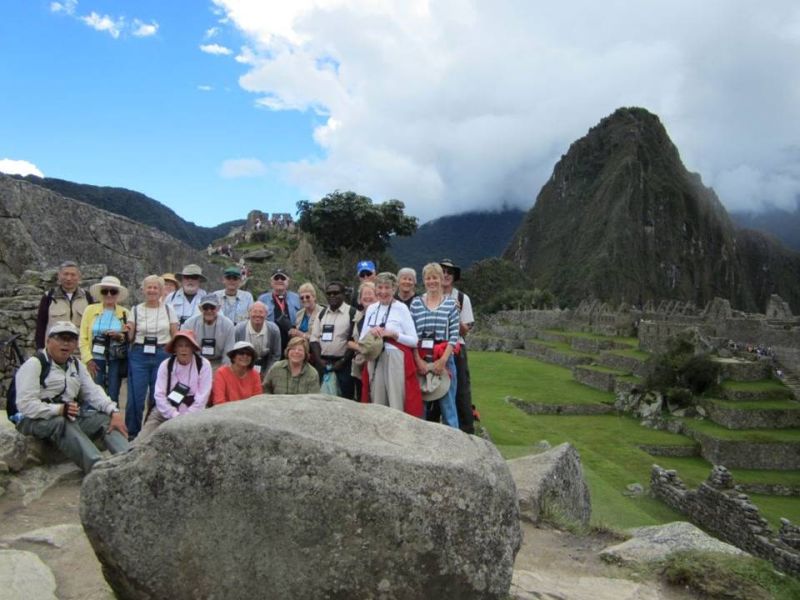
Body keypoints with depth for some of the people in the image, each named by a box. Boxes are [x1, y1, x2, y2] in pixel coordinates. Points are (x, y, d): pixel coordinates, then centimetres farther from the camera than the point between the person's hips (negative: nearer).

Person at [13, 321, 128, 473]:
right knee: (62, 423, -37)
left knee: (107, 419, -14)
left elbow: (93, 392, 3)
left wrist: (114, 411, -15)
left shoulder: (77, 365, 15)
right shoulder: (34, 364, -7)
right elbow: (25, 405, -18)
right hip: (36, 420, -7)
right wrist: (59, 409, -30)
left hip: (69, 418, 7)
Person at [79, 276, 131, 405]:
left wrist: (120, 336, -10)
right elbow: (83, 338, 2)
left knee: (112, 398, 4)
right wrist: (88, 359, -8)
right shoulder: (90, 310, 4)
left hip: (116, 361, 1)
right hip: (95, 359, -1)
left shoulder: (124, 313, 7)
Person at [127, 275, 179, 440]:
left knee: (158, 396, 1)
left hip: (162, 355, 0)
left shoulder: (169, 309, 7)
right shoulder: (136, 310, 8)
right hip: (139, 355, 0)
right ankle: (132, 433, 12)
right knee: (135, 397, -3)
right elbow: (130, 337, 8)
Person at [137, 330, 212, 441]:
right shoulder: (166, 365, 0)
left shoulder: (203, 365, -7)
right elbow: (159, 395, -5)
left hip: (192, 413, -2)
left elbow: (202, 399, -9)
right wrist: (175, 416, -15)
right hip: (166, 411, 2)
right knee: (143, 440, -17)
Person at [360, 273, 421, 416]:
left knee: (397, 405, -5)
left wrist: (393, 334, -15)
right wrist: (370, 332, -5)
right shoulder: (371, 309, 12)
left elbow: (414, 341, -5)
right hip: (374, 360, 5)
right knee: (377, 405, 9)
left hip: (396, 360, -5)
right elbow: (361, 339, 14)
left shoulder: (401, 308, -3)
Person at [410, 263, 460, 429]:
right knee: (421, 404, 7)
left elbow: (454, 336, -1)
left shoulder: (451, 304, 4)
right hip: (421, 361, 1)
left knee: (447, 403, 1)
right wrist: (418, 361, -6)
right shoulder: (416, 303, 6)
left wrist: (443, 361, -10)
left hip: (444, 360, -1)